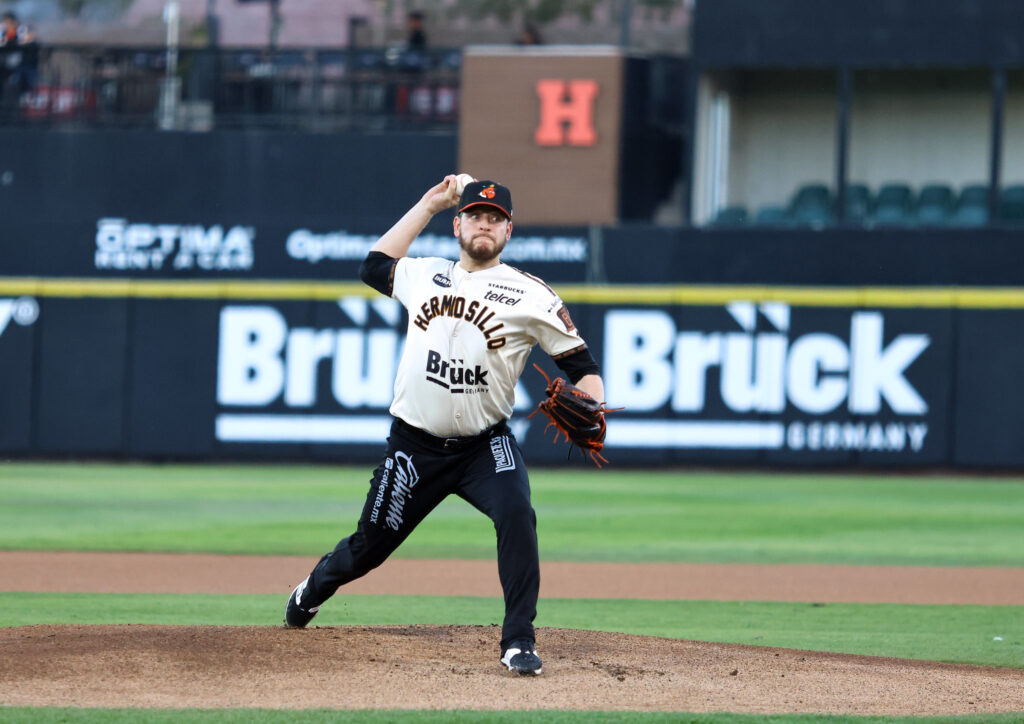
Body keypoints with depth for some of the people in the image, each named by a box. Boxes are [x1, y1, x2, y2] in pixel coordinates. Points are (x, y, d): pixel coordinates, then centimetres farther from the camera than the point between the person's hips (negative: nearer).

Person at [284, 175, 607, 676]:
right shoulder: (424, 277, 8)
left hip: (486, 446, -2)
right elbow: (374, 264, 27)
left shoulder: (531, 296, -4)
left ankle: (519, 643, -25)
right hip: (415, 446, 2)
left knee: (516, 516, -30)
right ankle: (315, 589, 45)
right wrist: (428, 205, 22)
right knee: (370, 546, 11)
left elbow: (580, 364, -4)